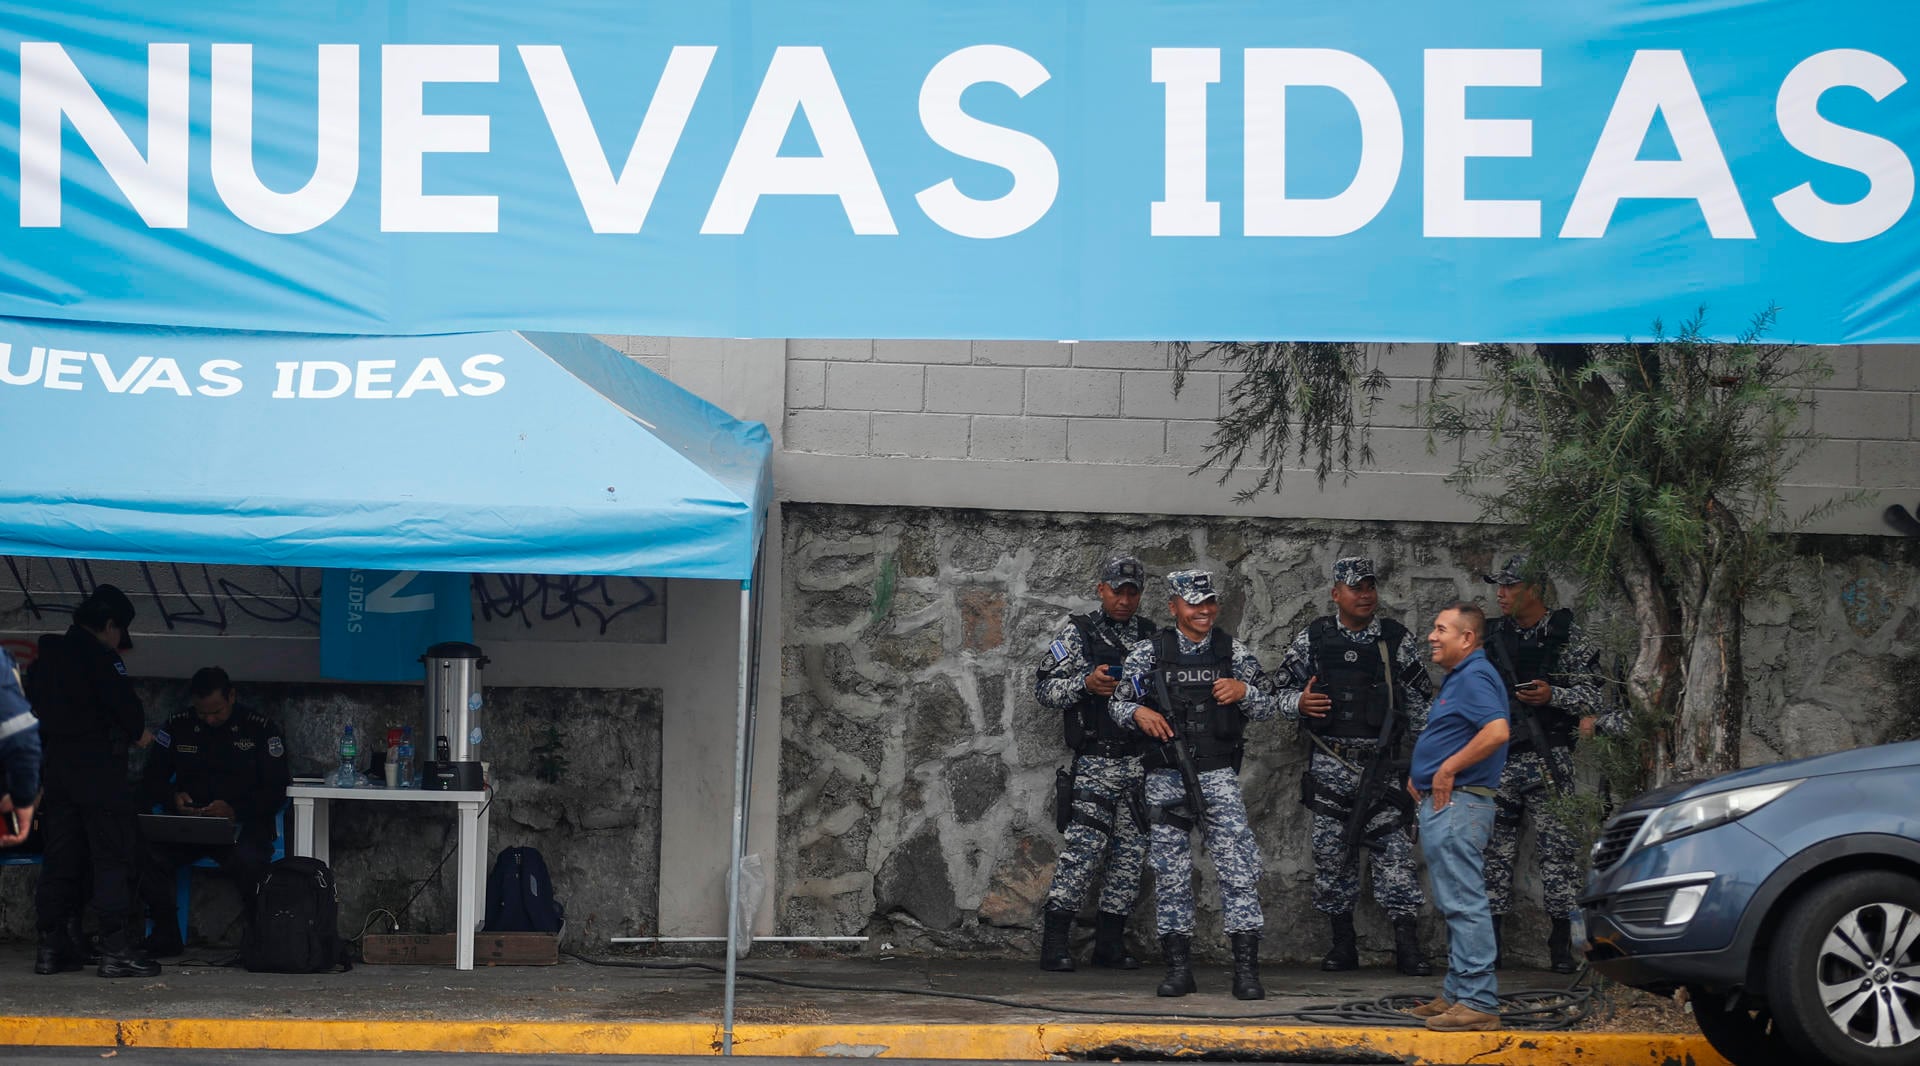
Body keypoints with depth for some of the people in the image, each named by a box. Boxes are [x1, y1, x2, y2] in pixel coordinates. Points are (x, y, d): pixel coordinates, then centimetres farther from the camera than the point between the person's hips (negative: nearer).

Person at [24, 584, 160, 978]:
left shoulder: (46, 656, 15)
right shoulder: (99, 657, -10)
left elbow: (34, 706, 18)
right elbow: (123, 702, -16)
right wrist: (138, 732, 4)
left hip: (54, 768, 8)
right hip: (99, 767, -8)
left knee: (59, 860, 10)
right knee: (113, 859, -6)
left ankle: (52, 947, 10)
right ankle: (117, 949, -10)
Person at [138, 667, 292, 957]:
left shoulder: (261, 730, 2)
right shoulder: (177, 728, 11)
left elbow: (276, 791, -2)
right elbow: (151, 780, 14)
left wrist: (235, 810, -17)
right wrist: (172, 798, -9)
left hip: (244, 824, -3)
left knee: (247, 861, -38)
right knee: (150, 854, -29)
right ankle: (166, 934, -9)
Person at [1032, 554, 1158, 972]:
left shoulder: (1152, 636, 15)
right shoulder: (1077, 632, 3)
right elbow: (1044, 687, -1)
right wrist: (1086, 683, -17)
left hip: (1142, 761, 5)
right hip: (1096, 761, -5)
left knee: (1132, 850, 4)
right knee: (1085, 845, -14)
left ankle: (1110, 942, 11)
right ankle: (1056, 943, -11)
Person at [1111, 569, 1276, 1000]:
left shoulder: (1233, 652, 5)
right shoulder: (1148, 653, 4)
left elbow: (1267, 708, 9)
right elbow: (1119, 702, 11)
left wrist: (1243, 691, -12)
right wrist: (1139, 713, -11)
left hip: (1218, 774, -1)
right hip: (1166, 776, 1)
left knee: (1238, 866, -9)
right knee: (1170, 871, 3)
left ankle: (1246, 969, -8)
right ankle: (1179, 968, 10)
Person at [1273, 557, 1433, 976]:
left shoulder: (1398, 641, 5)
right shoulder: (1312, 639, 5)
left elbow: (1420, 704, 10)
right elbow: (1282, 692, 11)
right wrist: (1299, 703, -11)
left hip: (1380, 764, -1)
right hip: (1329, 764, 1)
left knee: (1394, 848, -7)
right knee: (1331, 852, 3)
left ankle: (1407, 945, -6)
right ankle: (1342, 944, 13)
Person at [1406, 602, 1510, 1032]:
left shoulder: (1475, 678, -14)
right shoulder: (1457, 678, 19)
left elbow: (1496, 731, -29)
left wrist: (1448, 770, -21)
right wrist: (1422, 772, 14)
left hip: (1458, 804, -11)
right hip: (1442, 804, 11)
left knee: (1464, 904, -11)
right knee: (1456, 904, 15)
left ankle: (1478, 1003, -12)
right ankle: (1457, 994, 21)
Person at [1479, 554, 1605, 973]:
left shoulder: (1566, 636, 0)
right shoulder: (1493, 636, 13)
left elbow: (1591, 694, -4)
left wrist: (1553, 696, -19)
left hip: (1547, 758, -4)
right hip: (1497, 758, 5)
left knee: (1557, 846, -5)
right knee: (1494, 848, 3)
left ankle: (1562, 941, -3)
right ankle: (1490, 942, 7)